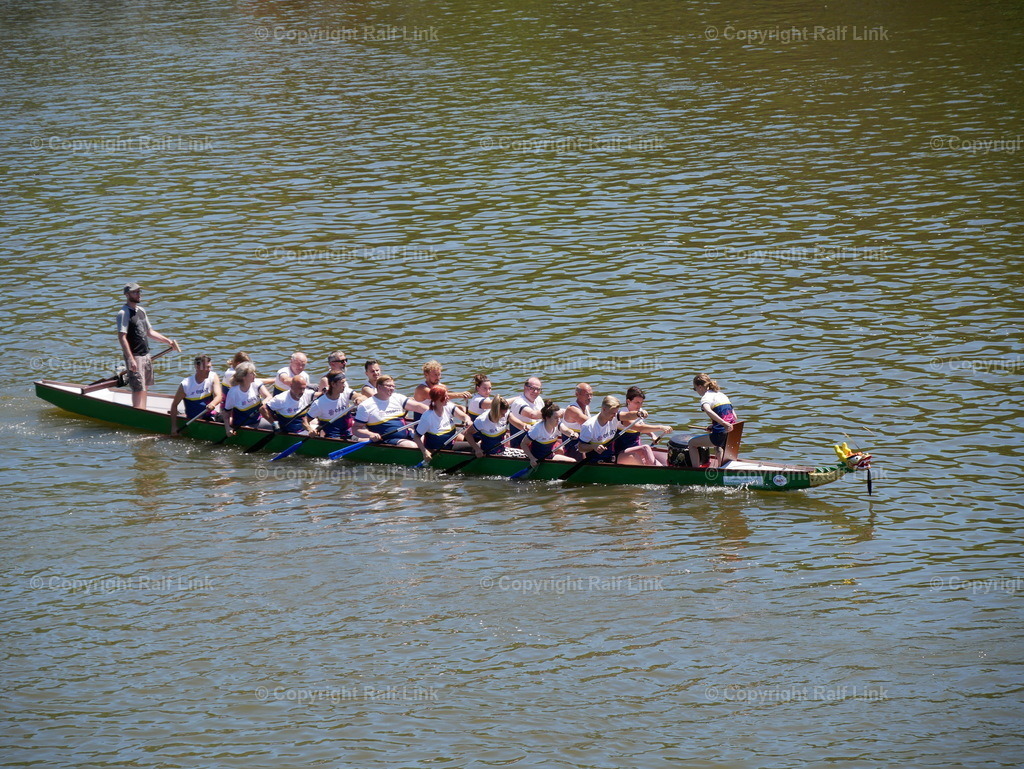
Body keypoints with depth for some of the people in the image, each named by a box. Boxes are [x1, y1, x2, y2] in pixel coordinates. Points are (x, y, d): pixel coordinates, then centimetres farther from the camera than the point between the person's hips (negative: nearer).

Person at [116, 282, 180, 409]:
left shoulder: (141, 310, 14)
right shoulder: (124, 313, -13)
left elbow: (149, 332, 23)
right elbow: (122, 337, -19)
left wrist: (168, 341, 17)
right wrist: (130, 359, -24)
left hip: (146, 355, 9)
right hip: (134, 356, -9)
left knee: (144, 388, 13)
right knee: (138, 389, -10)